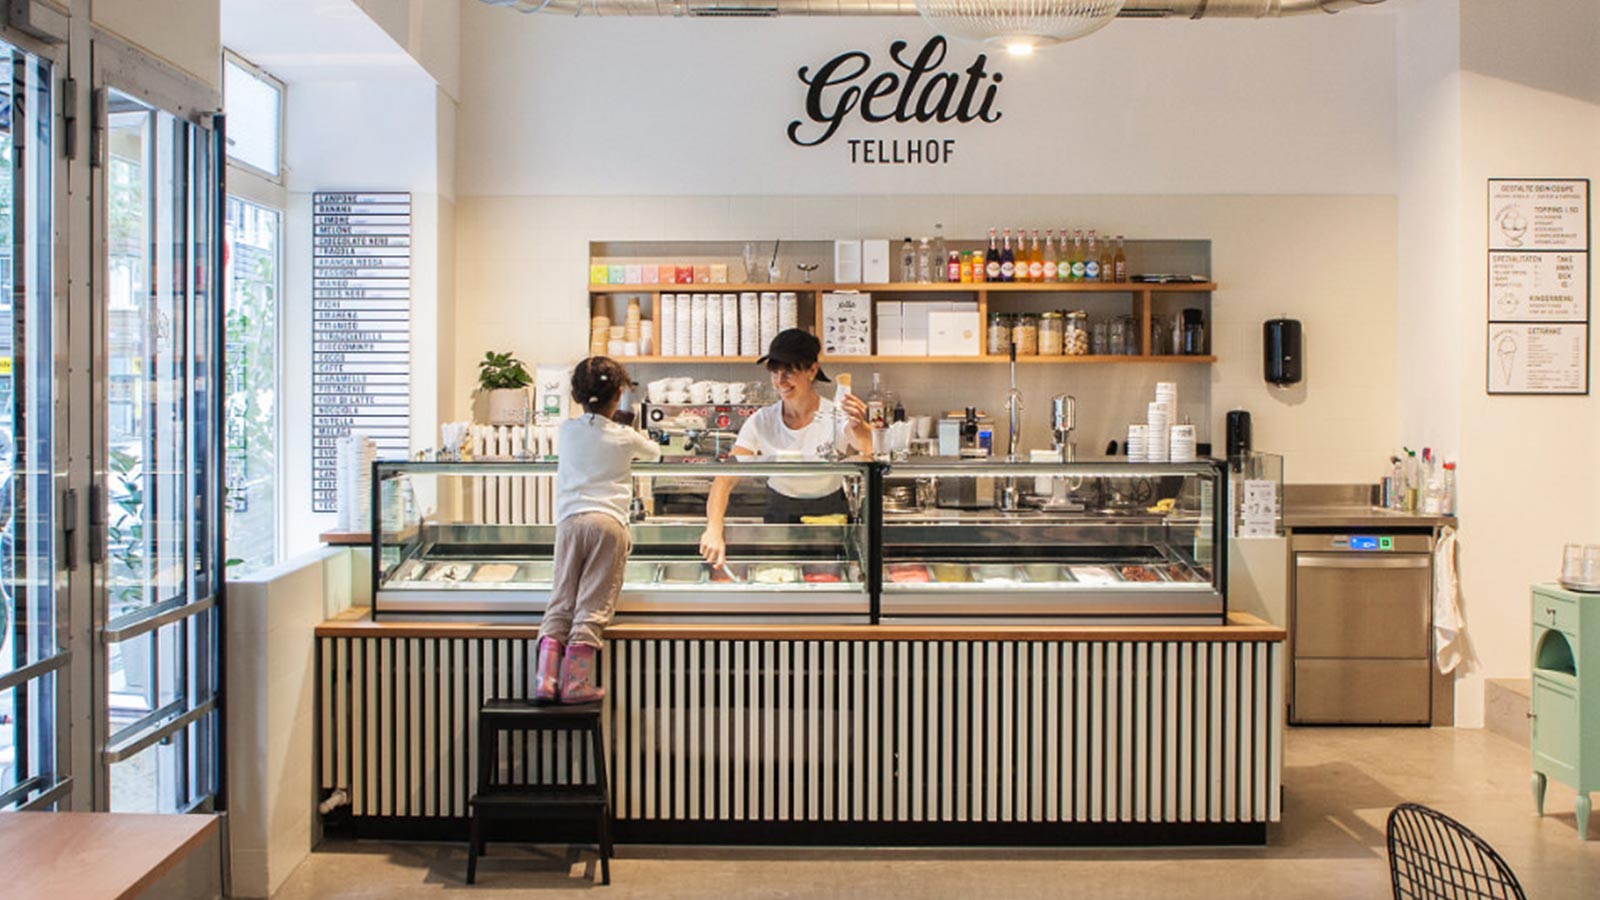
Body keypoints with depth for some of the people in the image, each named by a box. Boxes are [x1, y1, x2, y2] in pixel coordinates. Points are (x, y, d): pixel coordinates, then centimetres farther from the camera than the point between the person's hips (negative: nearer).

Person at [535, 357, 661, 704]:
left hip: (569, 519, 3)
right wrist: (638, 444, 48)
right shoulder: (625, 438, 6)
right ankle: (575, 684, -3)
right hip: (609, 521, -2)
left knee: (560, 600, 6)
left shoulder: (567, 431, 12)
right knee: (594, 604, -2)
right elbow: (655, 453, 26)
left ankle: (545, 679, -1)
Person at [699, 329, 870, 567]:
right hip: (780, 518, 1)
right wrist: (714, 530, -33)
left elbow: (865, 447, -34)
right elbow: (725, 479, -15)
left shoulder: (836, 416, -13)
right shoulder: (761, 422, -9)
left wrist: (858, 427, -59)